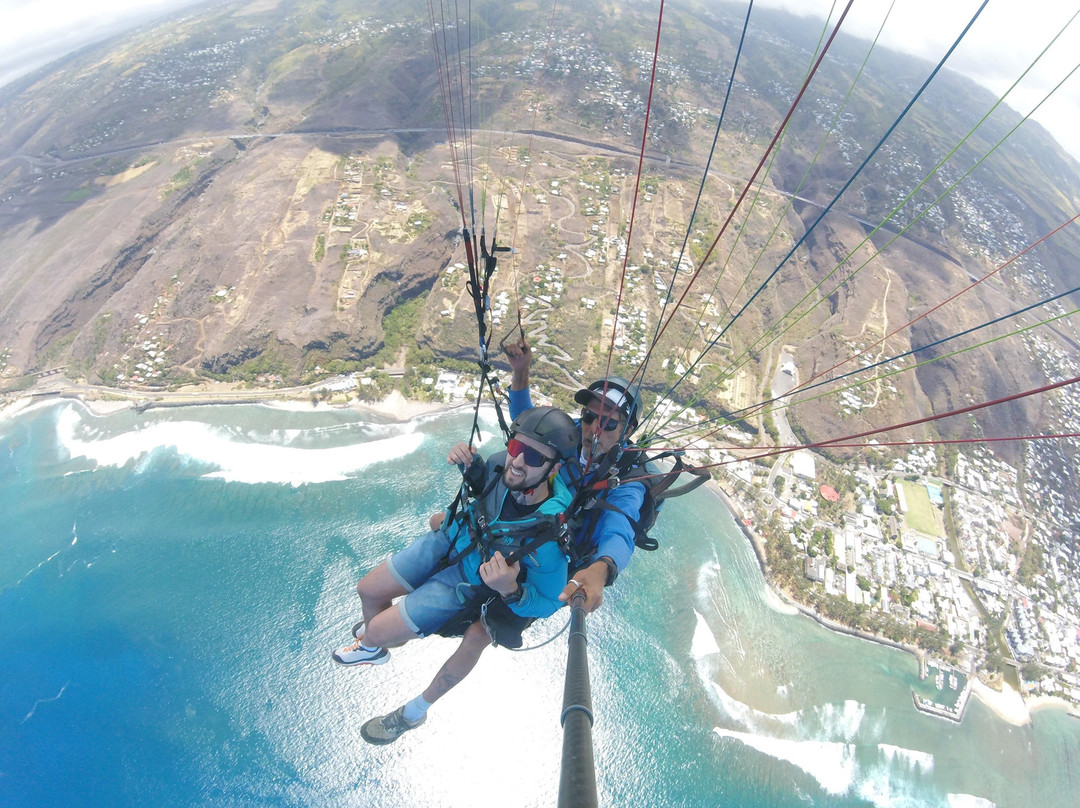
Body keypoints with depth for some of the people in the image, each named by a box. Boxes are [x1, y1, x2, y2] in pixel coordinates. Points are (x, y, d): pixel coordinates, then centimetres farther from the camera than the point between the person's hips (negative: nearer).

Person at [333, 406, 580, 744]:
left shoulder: (549, 535, -38)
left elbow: (547, 603, -21)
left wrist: (510, 590, -39)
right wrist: (467, 461, -19)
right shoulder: (505, 464, -25)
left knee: (378, 631, -1)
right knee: (367, 589, 15)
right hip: (449, 538, 5)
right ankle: (370, 646, 53)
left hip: (468, 581, -5)